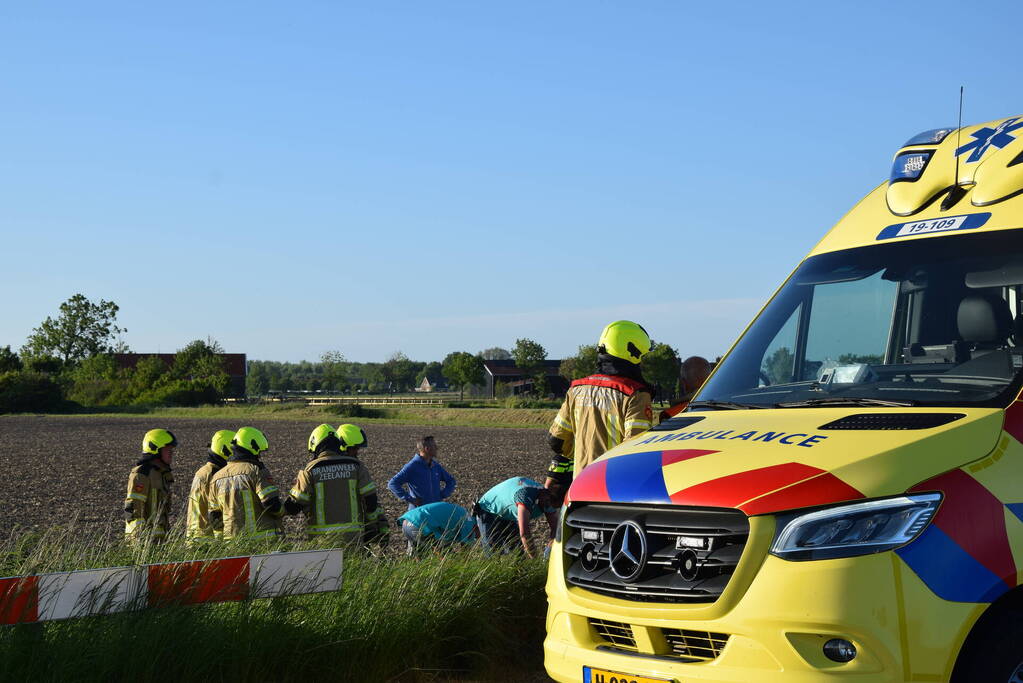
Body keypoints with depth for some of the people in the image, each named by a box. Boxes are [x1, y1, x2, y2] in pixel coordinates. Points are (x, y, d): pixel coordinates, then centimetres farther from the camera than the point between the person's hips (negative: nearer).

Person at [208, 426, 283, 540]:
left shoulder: (216, 478, 11)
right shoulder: (257, 471, -8)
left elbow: (214, 519, 14)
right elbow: (272, 504, -15)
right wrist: (282, 510, 6)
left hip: (232, 539, 6)